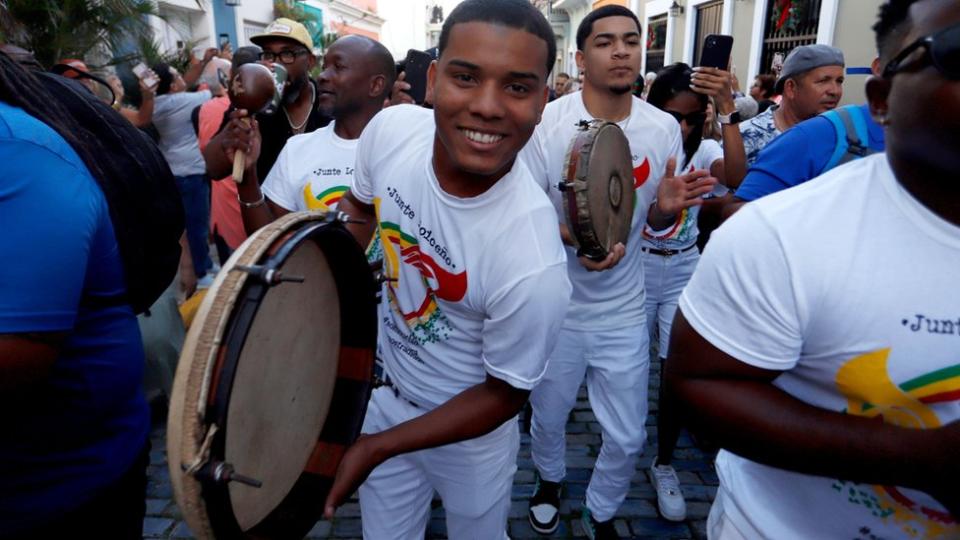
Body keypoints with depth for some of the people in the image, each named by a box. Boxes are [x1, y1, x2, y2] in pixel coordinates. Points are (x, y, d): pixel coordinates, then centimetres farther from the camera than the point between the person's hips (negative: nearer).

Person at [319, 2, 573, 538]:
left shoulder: (532, 266, -37)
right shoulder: (390, 129, -22)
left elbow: (504, 395, -20)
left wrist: (377, 448, -19)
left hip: (469, 432, -4)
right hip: (385, 390, 5)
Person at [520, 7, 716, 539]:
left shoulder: (664, 128, -5)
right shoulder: (546, 123, -14)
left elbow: (654, 220, 4)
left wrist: (668, 205, -20)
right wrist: (575, 238, -29)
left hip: (623, 308, 2)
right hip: (555, 304, -1)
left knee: (627, 435, 11)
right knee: (547, 415, 20)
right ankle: (549, 478, 54)